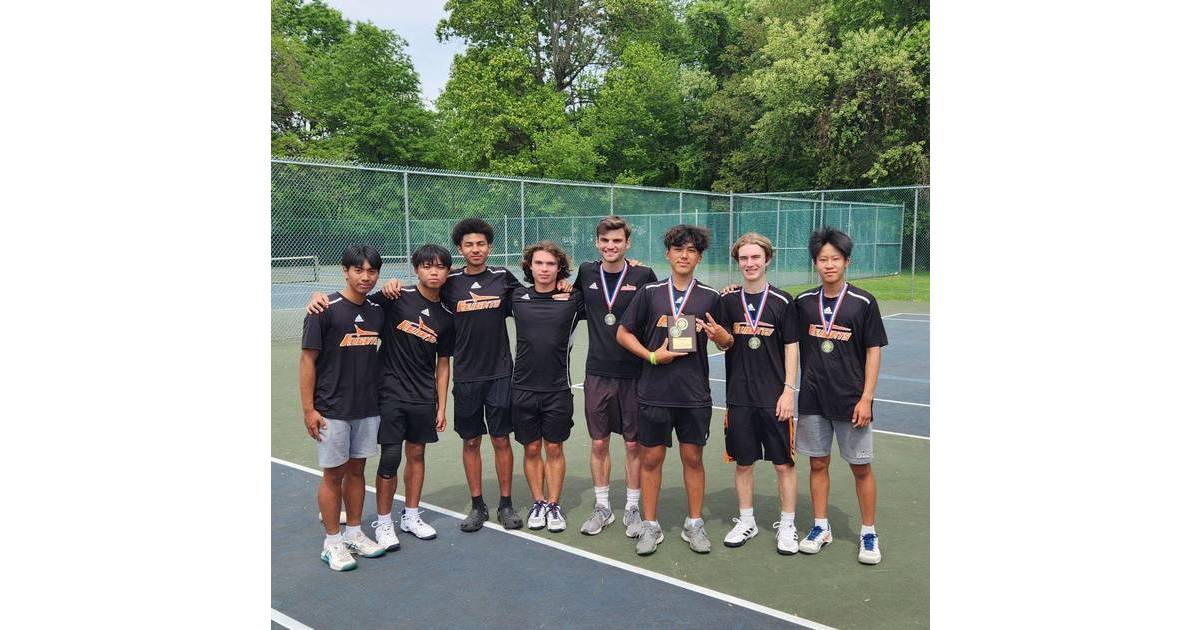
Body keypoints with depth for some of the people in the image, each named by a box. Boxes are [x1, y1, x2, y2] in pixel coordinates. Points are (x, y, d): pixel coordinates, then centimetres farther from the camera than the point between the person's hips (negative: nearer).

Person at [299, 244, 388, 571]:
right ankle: (333, 543, 16)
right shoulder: (326, 310, -11)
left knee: (356, 470, 14)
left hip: (368, 408, 5)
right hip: (332, 410, -5)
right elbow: (308, 361, -10)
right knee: (333, 474, 4)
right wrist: (309, 409, -12)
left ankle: (354, 533, 27)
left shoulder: (378, 311, 5)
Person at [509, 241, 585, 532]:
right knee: (532, 450, 10)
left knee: (554, 449, 7)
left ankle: (554, 505, 21)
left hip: (558, 389, -1)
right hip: (524, 388, 1)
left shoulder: (573, 299, -1)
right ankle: (538, 503, 25)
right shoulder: (517, 297, 3)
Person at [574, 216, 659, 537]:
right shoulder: (586, 273, 3)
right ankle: (602, 507, 23)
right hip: (597, 373, 2)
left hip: (634, 374, -2)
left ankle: (632, 508, 21)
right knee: (599, 442, 9)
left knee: (634, 444, 6)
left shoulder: (643, 276, -6)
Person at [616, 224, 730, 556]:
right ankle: (650, 526, 20)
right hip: (653, 392, 0)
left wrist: (720, 335, -16)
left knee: (693, 457, 8)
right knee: (651, 457, 6)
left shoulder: (710, 296, 3)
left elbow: (726, 342, 8)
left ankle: (694, 525, 24)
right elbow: (623, 333, 5)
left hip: (695, 394, 0)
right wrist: (652, 356, -9)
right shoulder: (650, 292, 1)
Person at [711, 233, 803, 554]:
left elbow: (791, 348, -2)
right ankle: (746, 521, 27)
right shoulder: (728, 301, 4)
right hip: (739, 397, 2)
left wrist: (788, 390, -8)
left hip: (774, 397, -2)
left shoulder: (782, 301, -3)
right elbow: (724, 346, 6)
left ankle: (787, 525, 20)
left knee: (783, 463, 5)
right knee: (742, 462, 11)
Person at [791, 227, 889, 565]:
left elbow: (873, 351, -5)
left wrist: (866, 398, -9)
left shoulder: (864, 303, -5)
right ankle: (821, 527, 24)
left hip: (851, 401, -2)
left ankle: (868, 533, 19)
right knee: (817, 463, 10)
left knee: (861, 467, 5)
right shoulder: (803, 302, 3)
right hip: (812, 399, 3)